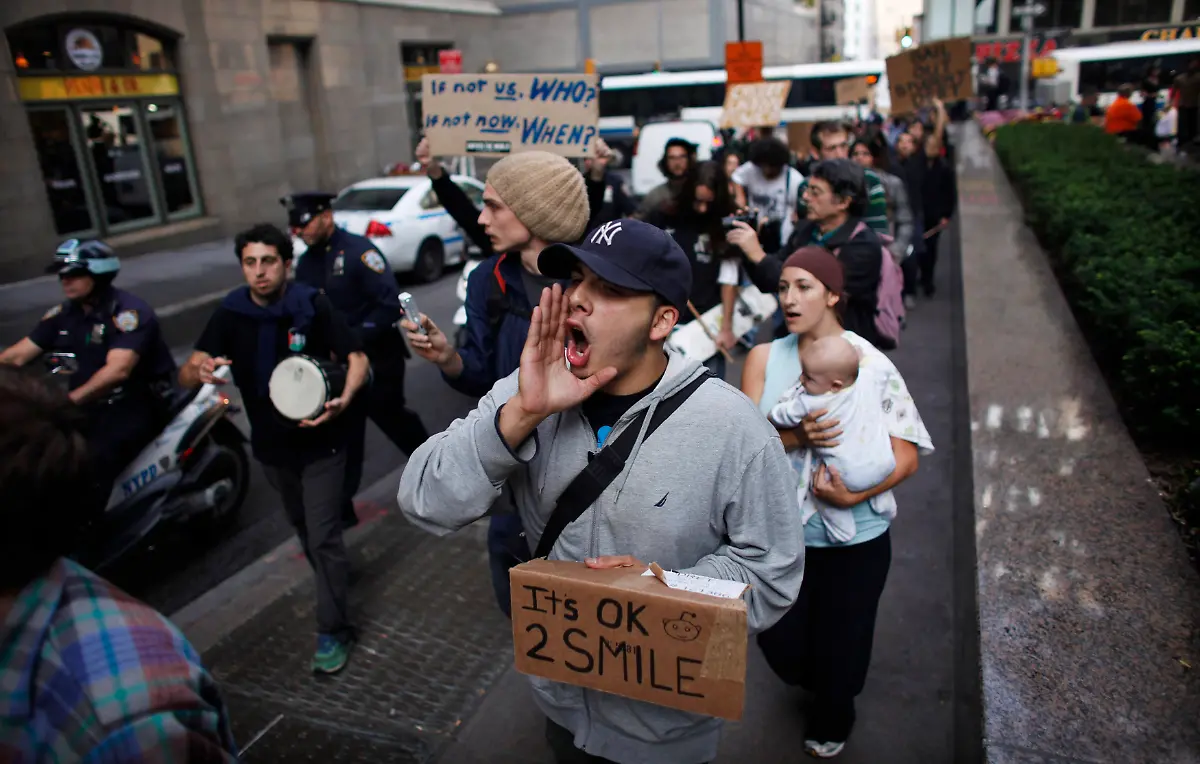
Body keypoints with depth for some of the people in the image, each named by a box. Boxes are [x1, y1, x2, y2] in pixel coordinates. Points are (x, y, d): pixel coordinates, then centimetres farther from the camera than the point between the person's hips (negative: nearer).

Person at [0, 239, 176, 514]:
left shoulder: (130, 311, -17)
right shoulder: (63, 313, 8)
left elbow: (117, 370, -30)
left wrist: (67, 402, -39)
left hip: (137, 402, -8)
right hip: (91, 404, 8)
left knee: (94, 462, -30)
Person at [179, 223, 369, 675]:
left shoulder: (311, 305, -15)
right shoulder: (231, 313, -7)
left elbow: (357, 358, -15)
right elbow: (185, 376, -12)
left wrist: (344, 400, -34)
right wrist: (201, 371, -36)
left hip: (321, 438, -4)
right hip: (272, 443, 5)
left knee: (322, 536, -5)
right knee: (303, 527, 24)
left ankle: (332, 631, 8)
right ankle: (335, 576, 50)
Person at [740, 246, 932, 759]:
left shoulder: (870, 364, -11)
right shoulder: (764, 359, -5)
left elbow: (907, 456, -12)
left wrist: (852, 496, -27)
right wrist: (796, 436, -28)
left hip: (855, 538, -2)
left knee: (840, 644, 14)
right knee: (779, 639, 13)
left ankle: (830, 725, 49)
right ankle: (818, 686, 52)